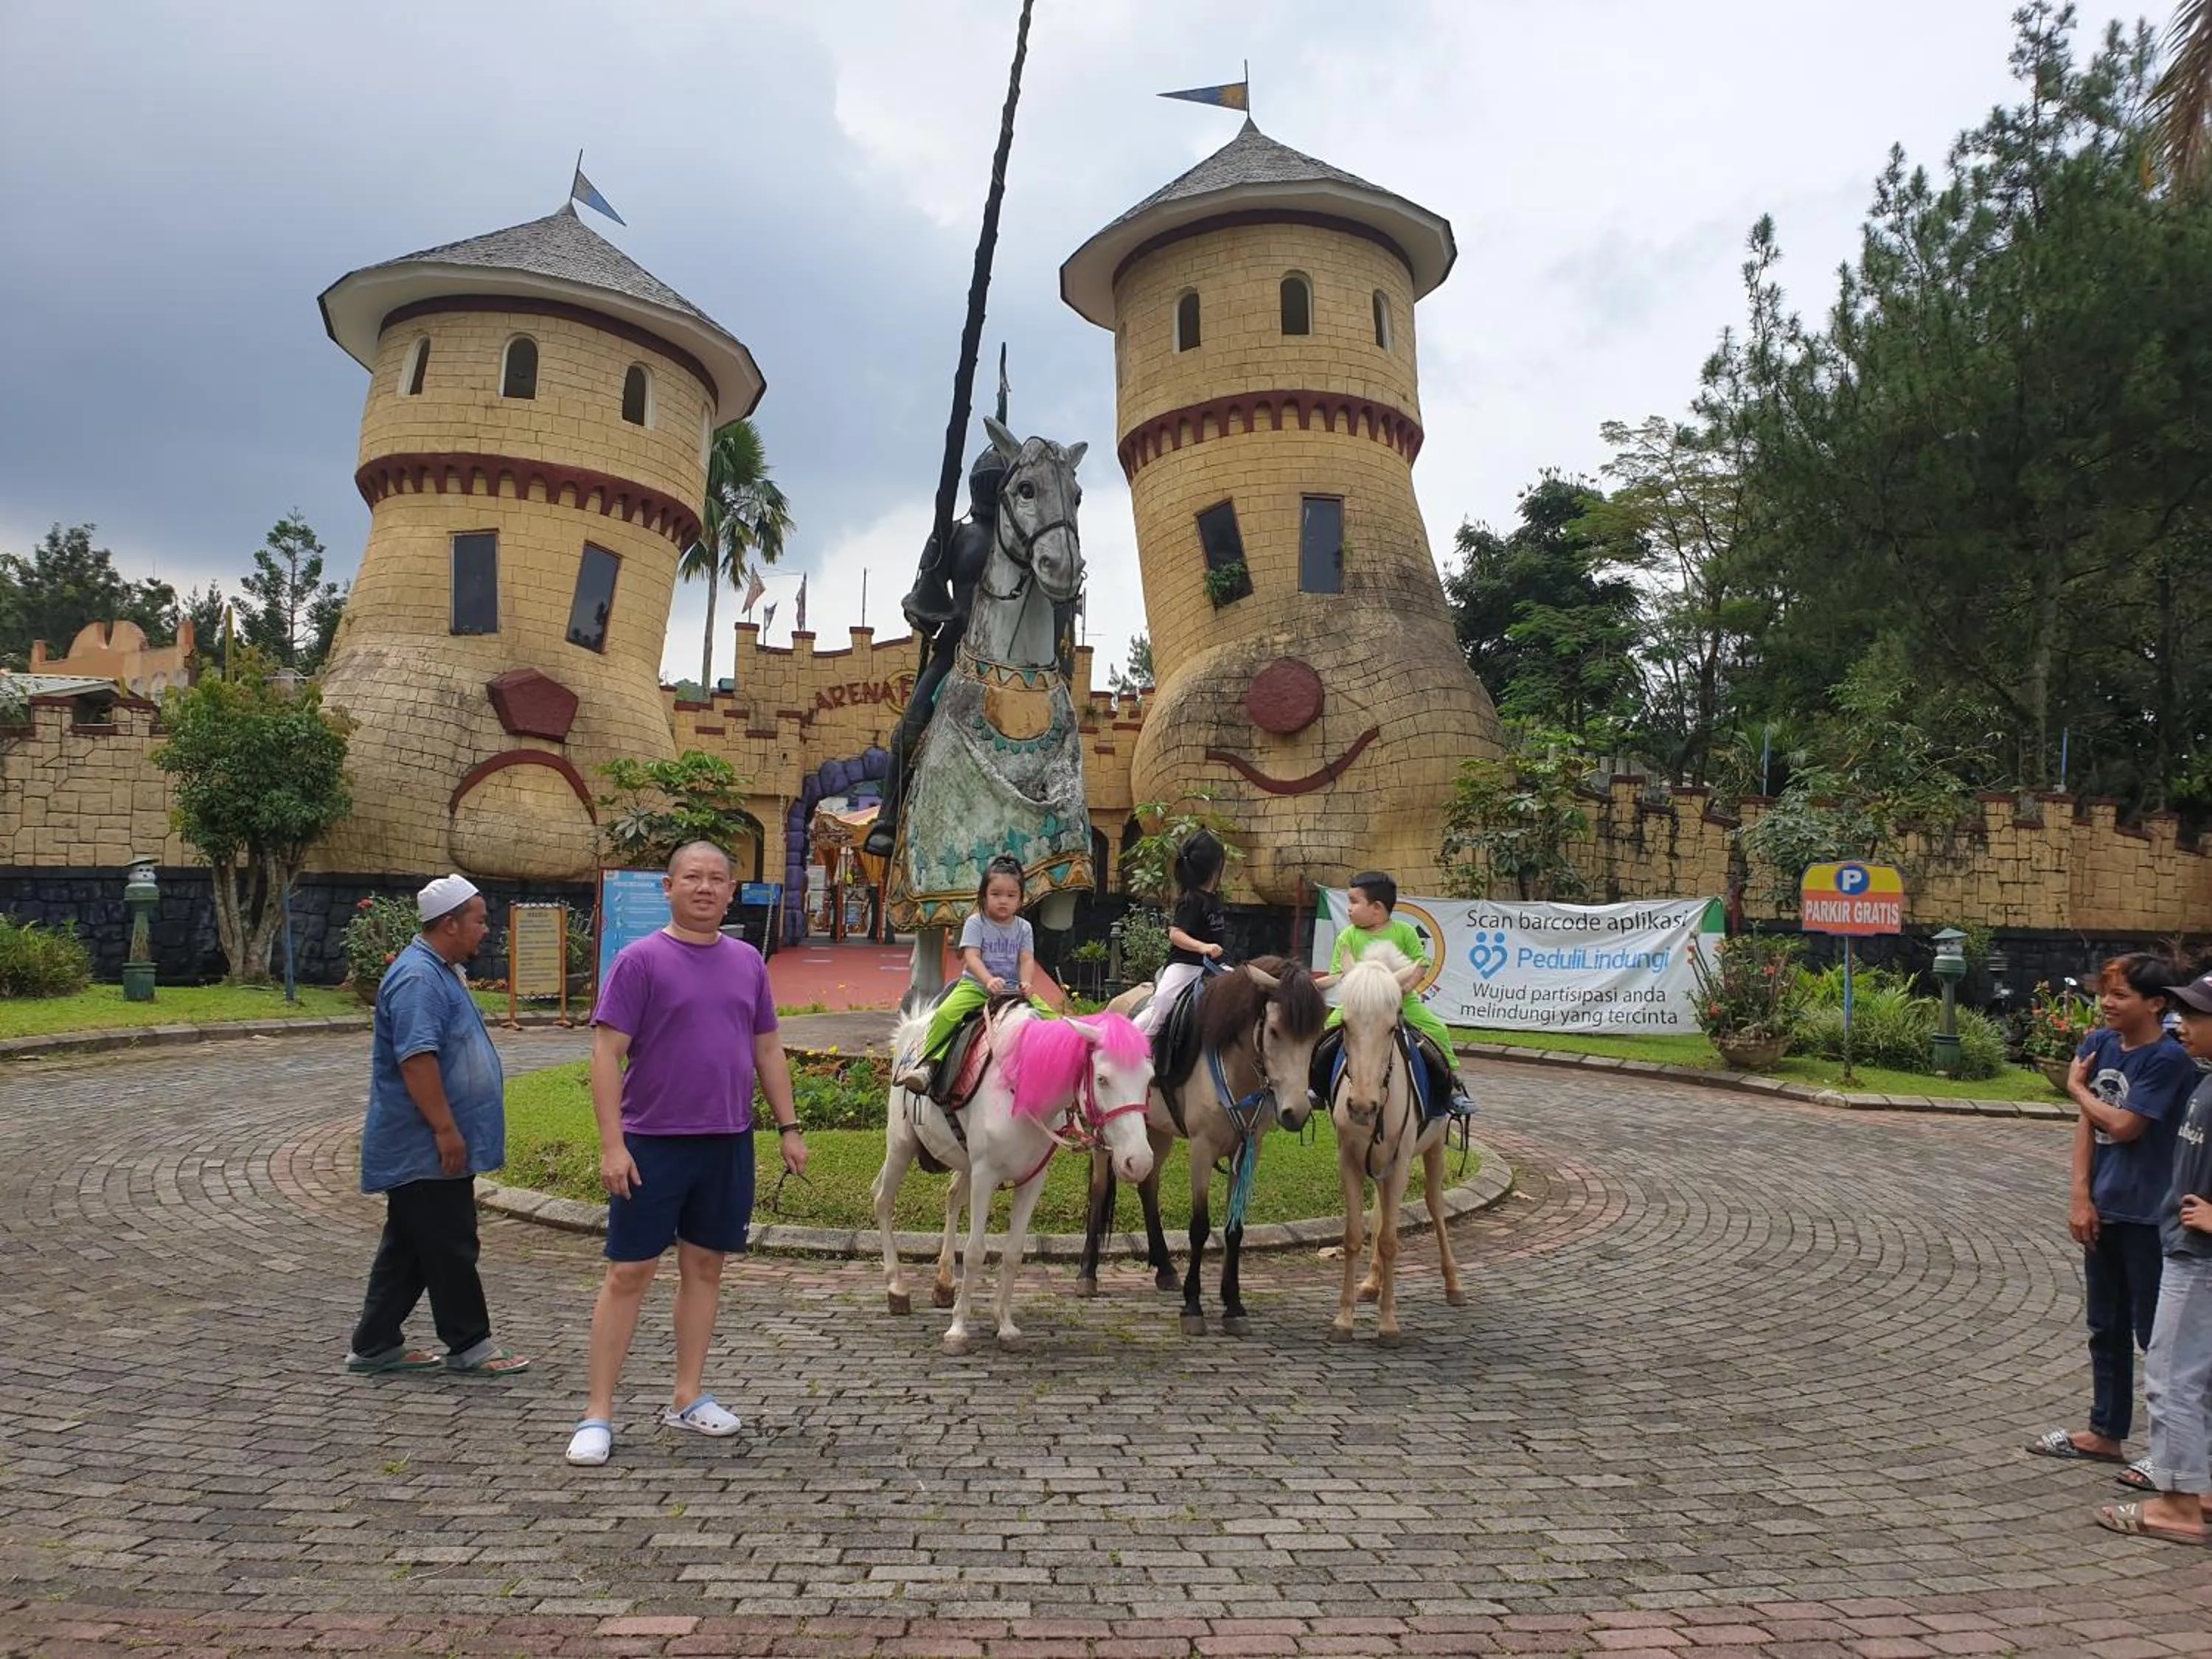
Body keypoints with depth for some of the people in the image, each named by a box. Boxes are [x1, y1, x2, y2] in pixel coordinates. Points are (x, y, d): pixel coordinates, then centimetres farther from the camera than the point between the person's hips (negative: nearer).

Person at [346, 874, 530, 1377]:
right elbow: (417, 1058, -27)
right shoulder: (418, 978, -20)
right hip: (427, 1149, -11)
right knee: (449, 1249, -1)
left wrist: (449, 1129, 26)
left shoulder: (440, 972, 15)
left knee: (408, 1248, 15)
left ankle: (375, 1346, 23)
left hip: (425, 1148, 11)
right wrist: (446, 1129, -26)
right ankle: (469, 1345, 9)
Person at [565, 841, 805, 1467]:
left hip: (728, 1143, 5)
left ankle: (688, 1398, 25)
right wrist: (612, 1143, -16)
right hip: (653, 1144, -5)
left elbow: (767, 1048, 13)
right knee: (629, 1273, 1)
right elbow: (607, 1052, -10)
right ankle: (597, 1415, 10)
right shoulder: (641, 960, -7)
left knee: (705, 1266, 12)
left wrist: (789, 1126, 8)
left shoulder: (747, 962, 8)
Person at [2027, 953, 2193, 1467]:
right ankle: (2105, 1433, 30)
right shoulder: (2100, 1043, 3)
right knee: (2106, 1329, 17)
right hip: (2104, 1211, 7)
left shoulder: (2169, 1060, -17)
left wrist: (2077, 1087, -3)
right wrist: (2082, 1197, -2)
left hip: (2149, 1216, -7)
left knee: (2155, 1333, 3)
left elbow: (2123, 1125, -20)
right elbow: (2086, 1124, 3)